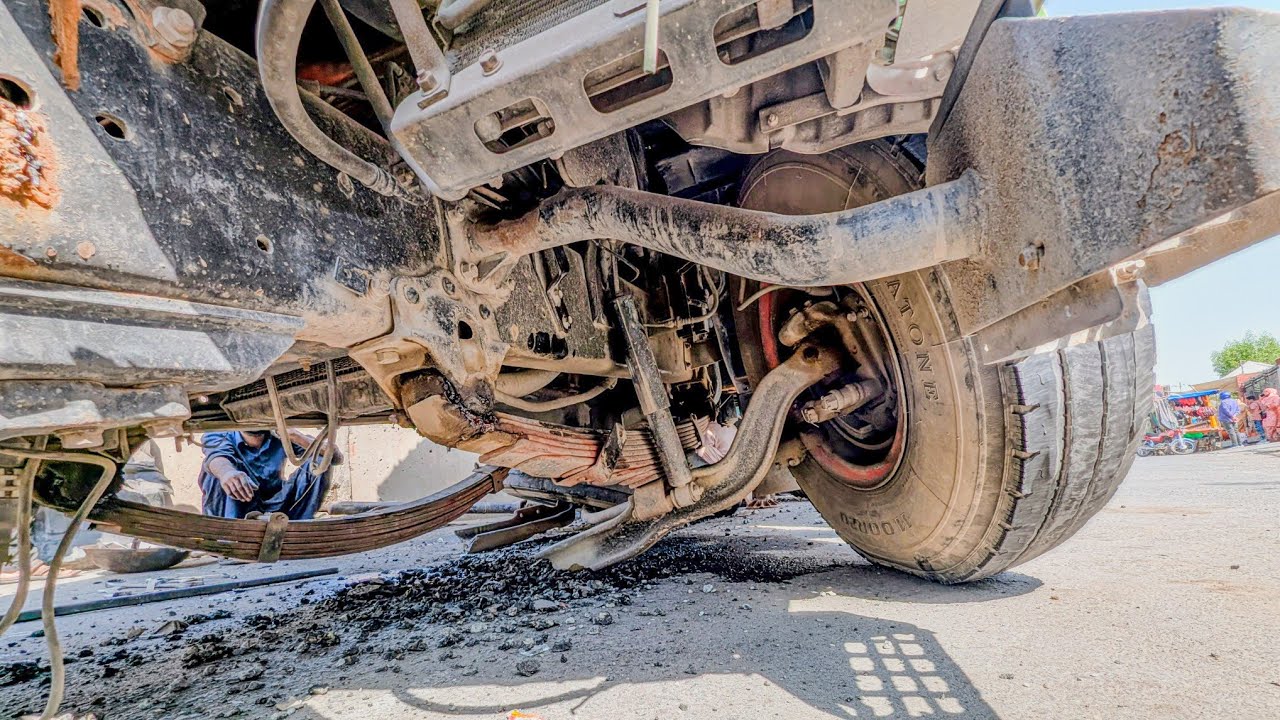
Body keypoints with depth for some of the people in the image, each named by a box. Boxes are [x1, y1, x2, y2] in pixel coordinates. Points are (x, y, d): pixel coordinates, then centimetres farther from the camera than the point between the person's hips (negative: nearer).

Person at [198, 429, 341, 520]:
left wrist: (295, 436, -26)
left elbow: (336, 457, -14)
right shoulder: (219, 435, -10)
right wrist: (227, 472, -59)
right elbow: (217, 454, -36)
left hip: (275, 508, 2)